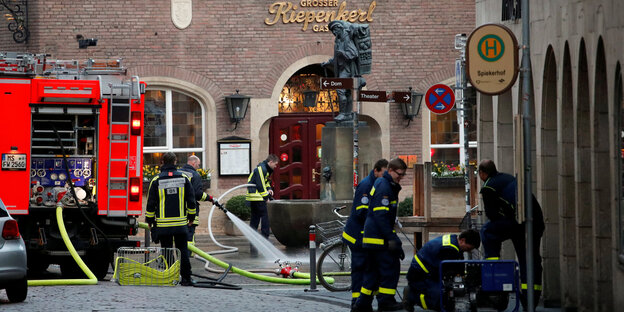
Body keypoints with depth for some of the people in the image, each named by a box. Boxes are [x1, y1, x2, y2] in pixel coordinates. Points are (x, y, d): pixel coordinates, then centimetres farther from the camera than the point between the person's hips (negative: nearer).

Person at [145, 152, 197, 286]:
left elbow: (151, 203, 0)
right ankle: (186, 278, 4)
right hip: (181, 223, 1)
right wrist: (191, 217, 17)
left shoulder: (156, 180, -3)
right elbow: (191, 200, 6)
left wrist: (149, 220, 11)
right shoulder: (184, 178, 2)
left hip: (163, 224, -1)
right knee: (183, 250, 6)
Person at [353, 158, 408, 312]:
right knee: (390, 267, -5)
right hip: (379, 236, -10)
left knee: (373, 270, 13)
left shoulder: (380, 183, 18)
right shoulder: (384, 187, -15)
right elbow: (381, 215, -21)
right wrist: (392, 239, -21)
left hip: (371, 237, 10)